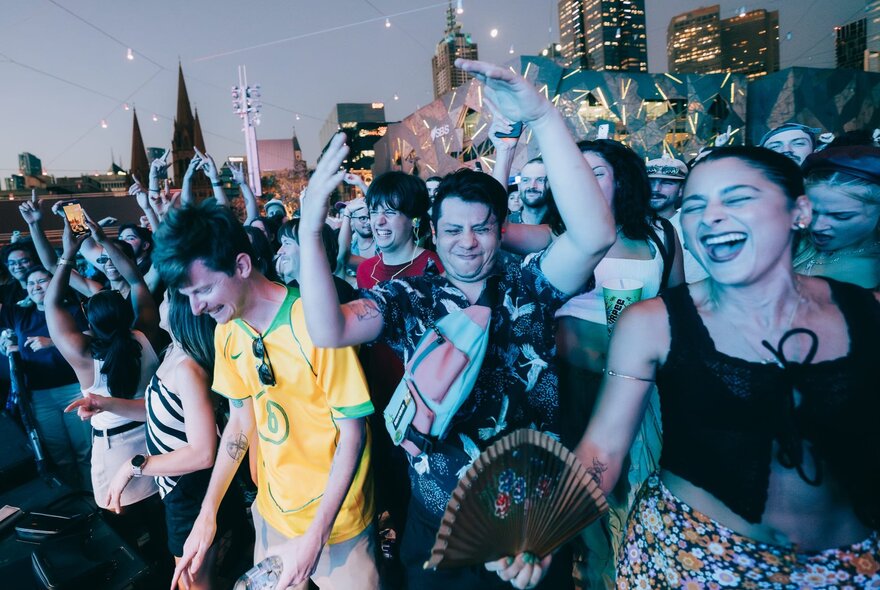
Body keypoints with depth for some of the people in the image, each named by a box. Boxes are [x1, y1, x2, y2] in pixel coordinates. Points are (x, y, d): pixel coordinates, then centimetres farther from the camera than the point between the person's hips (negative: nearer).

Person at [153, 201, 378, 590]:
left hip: (334, 520, -5)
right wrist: (207, 514, 1)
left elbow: (352, 433, -19)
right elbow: (241, 421, 6)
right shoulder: (226, 332, -4)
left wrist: (315, 538, -18)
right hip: (271, 510, 6)